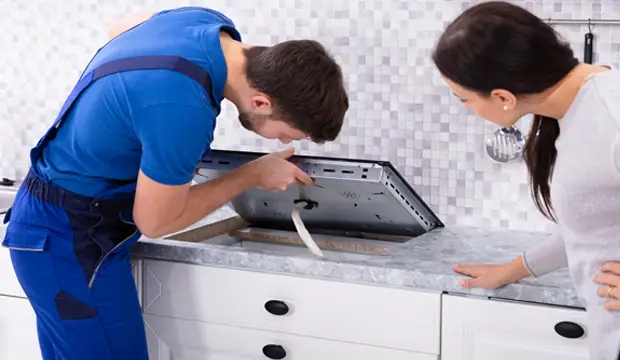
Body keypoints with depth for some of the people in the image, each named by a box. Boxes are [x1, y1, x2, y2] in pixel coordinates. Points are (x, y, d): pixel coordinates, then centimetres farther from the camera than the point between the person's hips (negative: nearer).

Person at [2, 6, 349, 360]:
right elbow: (155, 222, -16)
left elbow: (120, 28, 16)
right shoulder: (183, 110, -34)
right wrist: (254, 175, -8)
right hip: (70, 239, -9)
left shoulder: (211, 23, -7)